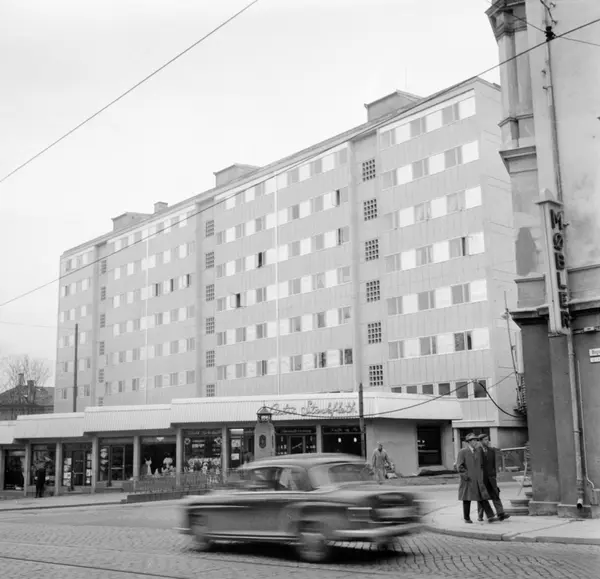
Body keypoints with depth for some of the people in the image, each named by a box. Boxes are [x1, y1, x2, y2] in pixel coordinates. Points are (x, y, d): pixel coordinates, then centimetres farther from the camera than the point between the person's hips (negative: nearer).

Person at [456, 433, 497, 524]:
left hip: (478, 480, 4)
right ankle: (466, 518, 16)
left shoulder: (478, 451, 10)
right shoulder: (462, 452, -7)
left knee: (483, 498, -4)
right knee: (467, 499, 5)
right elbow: (459, 466, -12)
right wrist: (466, 476, -17)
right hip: (468, 480, -4)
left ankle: (490, 517, -9)